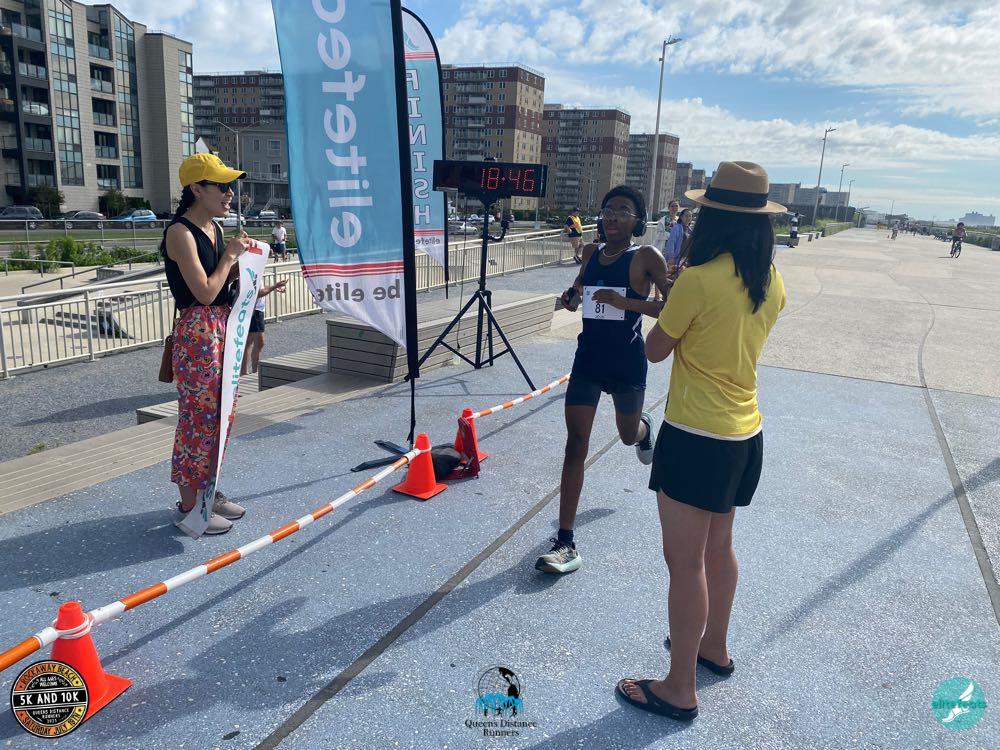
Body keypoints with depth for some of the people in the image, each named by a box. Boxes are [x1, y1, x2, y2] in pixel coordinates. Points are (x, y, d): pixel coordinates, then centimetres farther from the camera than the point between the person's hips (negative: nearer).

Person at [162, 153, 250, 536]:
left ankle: (208, 492, 28)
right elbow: (206, 293, -21)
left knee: (220, 414, 15)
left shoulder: (215, 228, 12)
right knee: (198, 417, -2)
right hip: (197, 332, -9)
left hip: (223, 328, 9)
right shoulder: (180, 232, -15)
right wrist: (230, 254, -10)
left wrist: (240, 260, 3)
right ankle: (188, 507, 11)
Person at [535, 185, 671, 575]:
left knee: (628, 436, 19)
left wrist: (625, 301, -26)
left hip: (627, 363, -3)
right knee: (576, 442, -5)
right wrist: (572, 296, 1)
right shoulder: (591, 253, 7)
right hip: (588, 358, 3)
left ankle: (645, 428, 62)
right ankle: (566, 542, -2)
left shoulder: (646, 257, -9)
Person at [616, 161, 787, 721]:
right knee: (718, 547, 24)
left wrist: (667, 298, 7)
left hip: (697, 439, -8)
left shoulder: (698, 280, -20)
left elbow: (655, 350, -7)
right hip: (746, 435, 8)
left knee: (685, 564, 3)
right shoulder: (771, 281, 3)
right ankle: (714, 646, 43)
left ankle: (680, 690, 17)